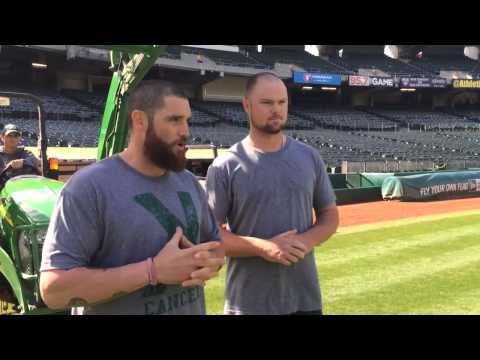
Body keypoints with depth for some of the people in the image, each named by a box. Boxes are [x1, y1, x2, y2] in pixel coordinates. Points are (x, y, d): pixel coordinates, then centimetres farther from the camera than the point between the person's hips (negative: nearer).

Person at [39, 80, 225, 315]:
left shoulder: (189, 182, 3)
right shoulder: (90, 186, -19)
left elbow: (215, 243, 14)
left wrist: (210, 262, -10)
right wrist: (153, 271, -28)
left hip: (192, 309, 6)